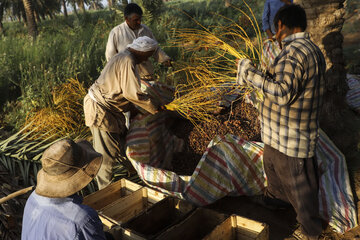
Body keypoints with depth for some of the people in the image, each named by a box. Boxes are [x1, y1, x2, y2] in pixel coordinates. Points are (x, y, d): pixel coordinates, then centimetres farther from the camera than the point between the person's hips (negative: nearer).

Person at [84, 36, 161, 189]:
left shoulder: (122, 57, 12)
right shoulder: (127, 62, -21)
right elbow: (133, 93, -25)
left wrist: (133, 109, 22)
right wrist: (154, 108, -13)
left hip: (108, 107, 11)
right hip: (100, 109, -11)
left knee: (121, 137, 24)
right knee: (107, 152, 0)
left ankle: (132, 168, 43)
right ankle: (105, 190, 14)